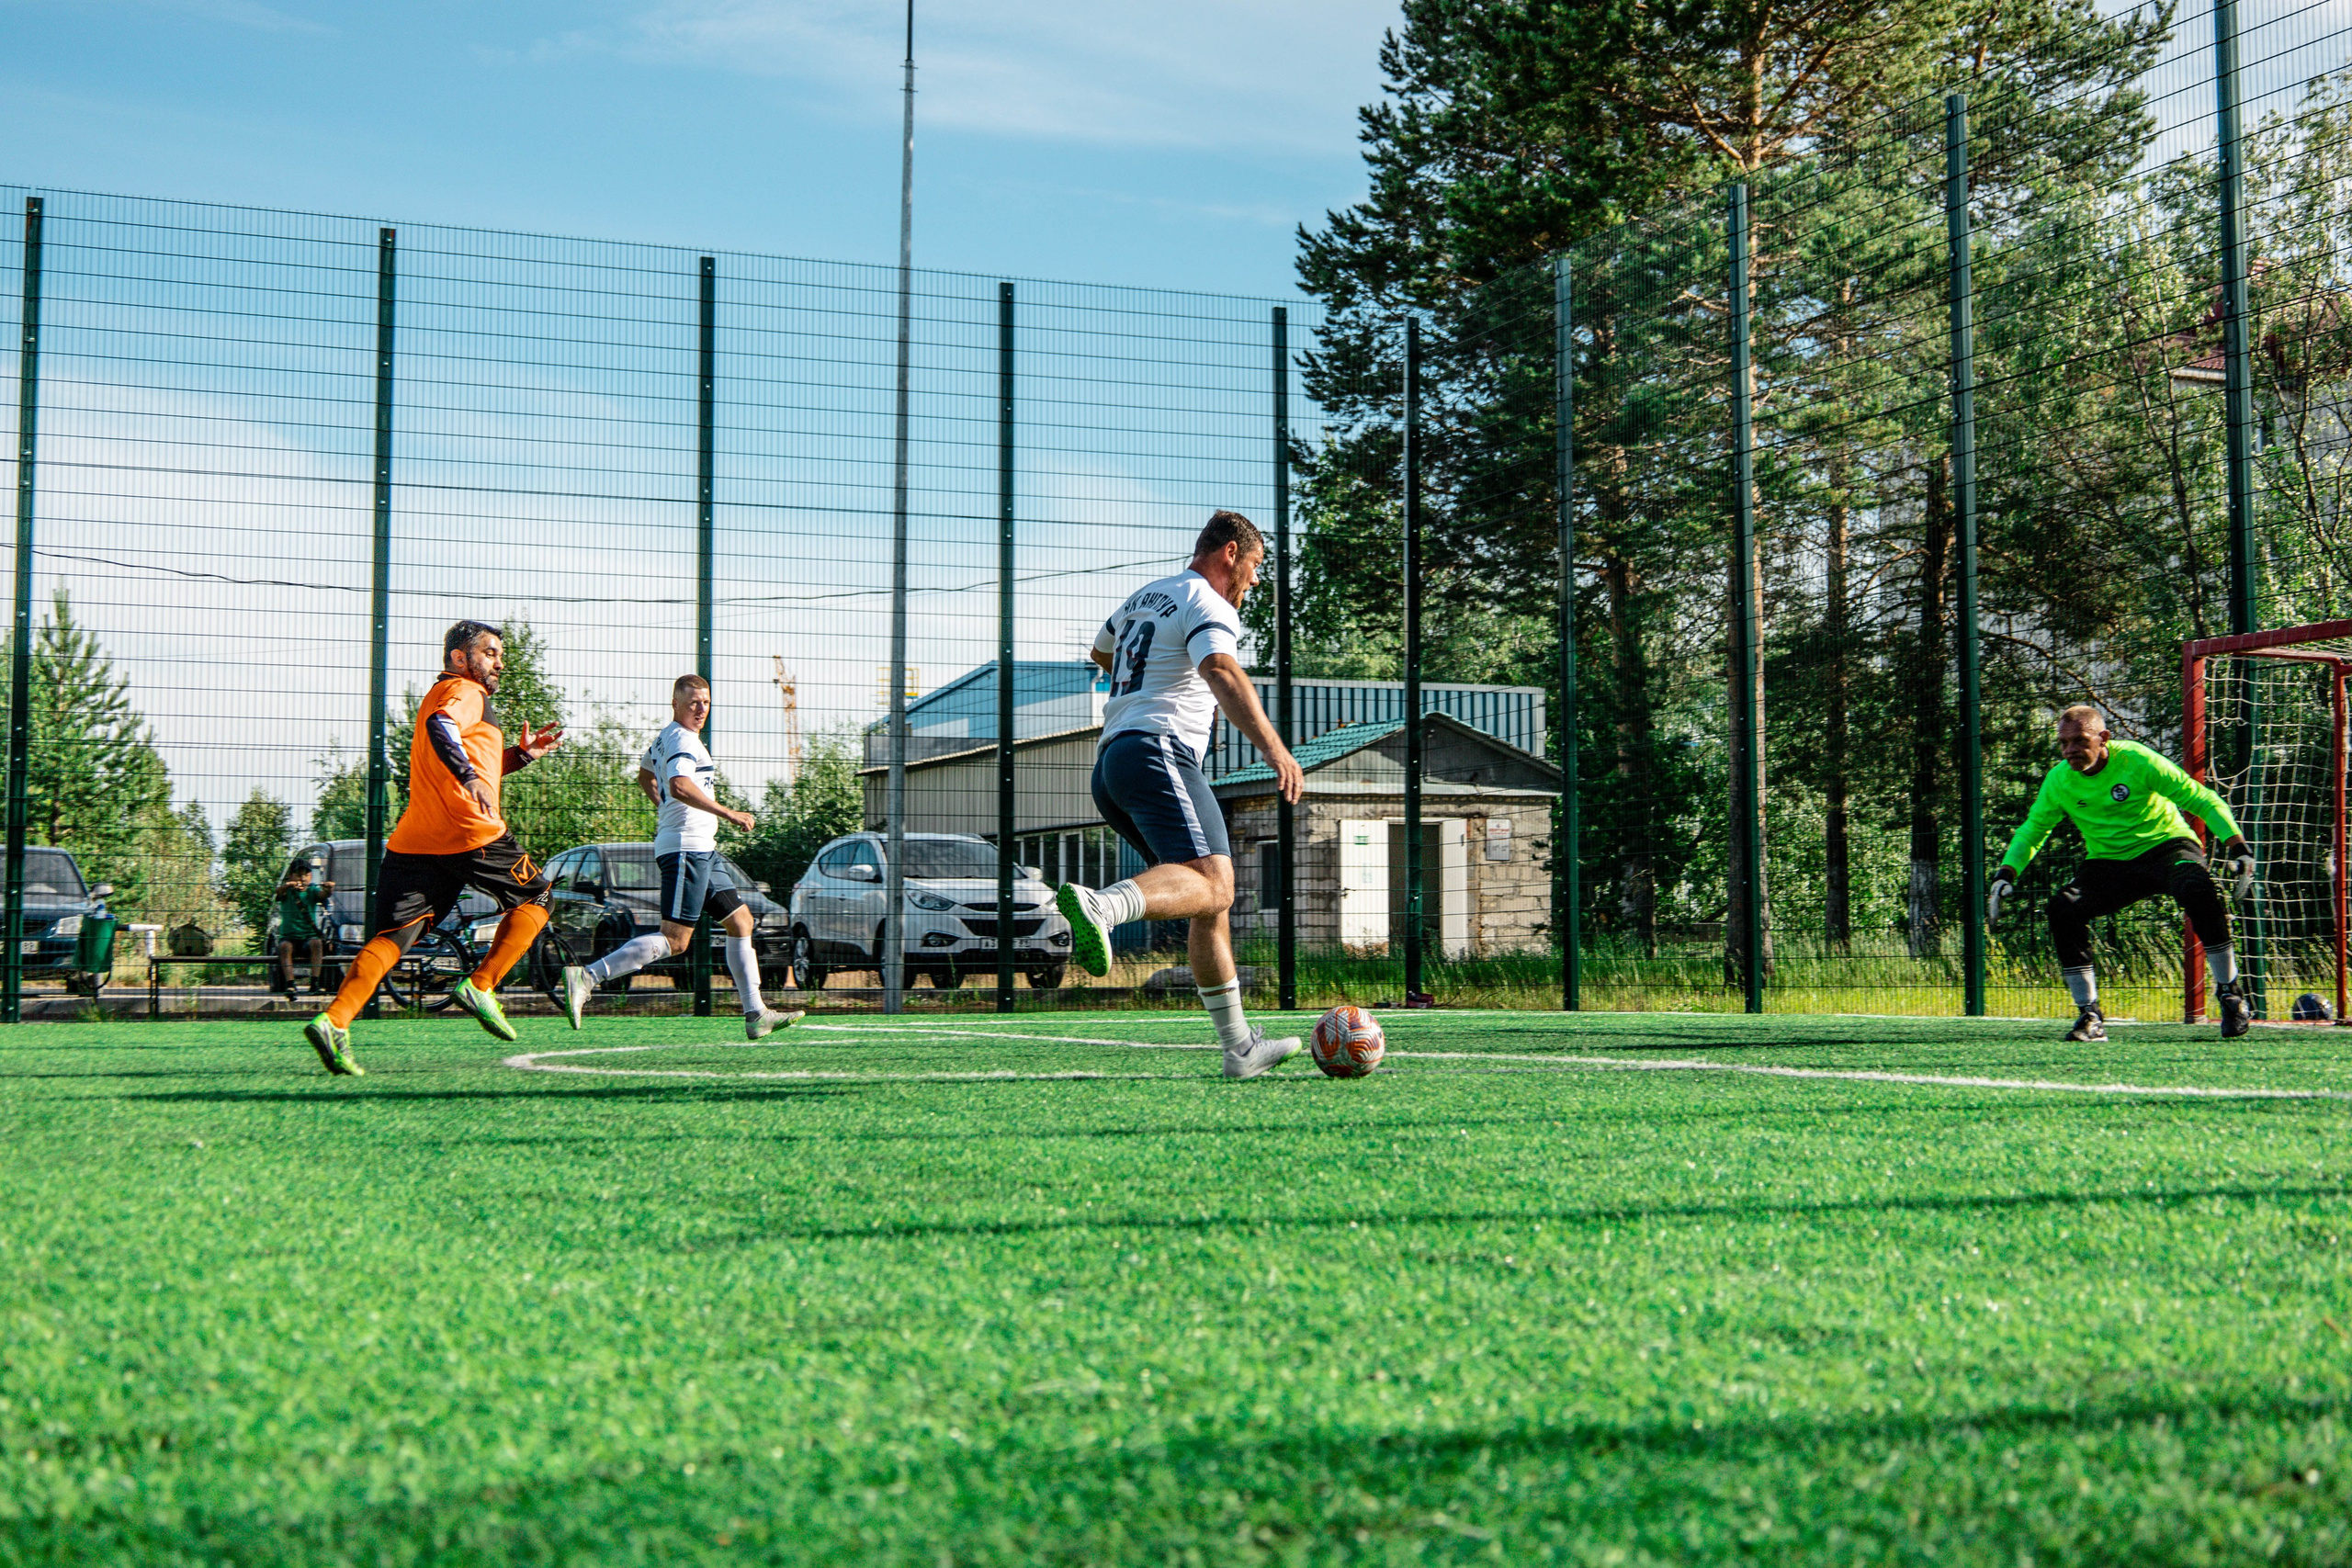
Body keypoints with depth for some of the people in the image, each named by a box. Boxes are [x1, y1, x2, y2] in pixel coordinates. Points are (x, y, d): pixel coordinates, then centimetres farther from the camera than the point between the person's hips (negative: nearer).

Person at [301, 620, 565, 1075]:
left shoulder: (443, 693, 32)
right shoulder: (465, 691, 1)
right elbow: (441, 726, -22)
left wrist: (521, 754, 28)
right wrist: (469, 776, -34)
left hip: (411, 843, 8)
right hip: (469, 833, -8)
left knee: (393, 934, 0)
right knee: (535, 897, 11)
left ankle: (334, 1020, -18)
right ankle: (480, 987, 0)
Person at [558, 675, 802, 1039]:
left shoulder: (665, 737, 18)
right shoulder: (683, 739, -13)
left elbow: (645, 776, 37)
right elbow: (679, 786, -31)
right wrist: (728, 814, -27)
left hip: (701, 849, 11)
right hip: (687, 848, -11)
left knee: (740, 920, 13)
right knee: (675, 940, -15)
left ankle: (756, 1015, 14)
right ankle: (586, 977, -17)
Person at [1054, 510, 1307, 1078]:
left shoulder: (1142, 597, 26)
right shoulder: (1208, 606, -1)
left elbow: (1102, 651, 47)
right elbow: (1223, 673, -22)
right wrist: (1273, 747, -33)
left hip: (1110, 764, 9)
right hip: (1159, 752, -9)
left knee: (1214, 893, 10)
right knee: (1206, 880, -27)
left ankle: (1240, 1046, 7)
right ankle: (1097, 905, -53)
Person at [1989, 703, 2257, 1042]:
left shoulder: (2136, 761, -17)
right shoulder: (2059, 781, -5)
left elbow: (2202, 800, -12)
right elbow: (2032, 830, 12)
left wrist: (2238, 848, -23)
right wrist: (2006, 874, -3)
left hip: (2164, 845, -3)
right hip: (2108, 862, 4)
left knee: (2198, 889, -36)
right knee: (2063, 908, -24)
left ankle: (2229, 993, -17)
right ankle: (2091, 1016, -12)